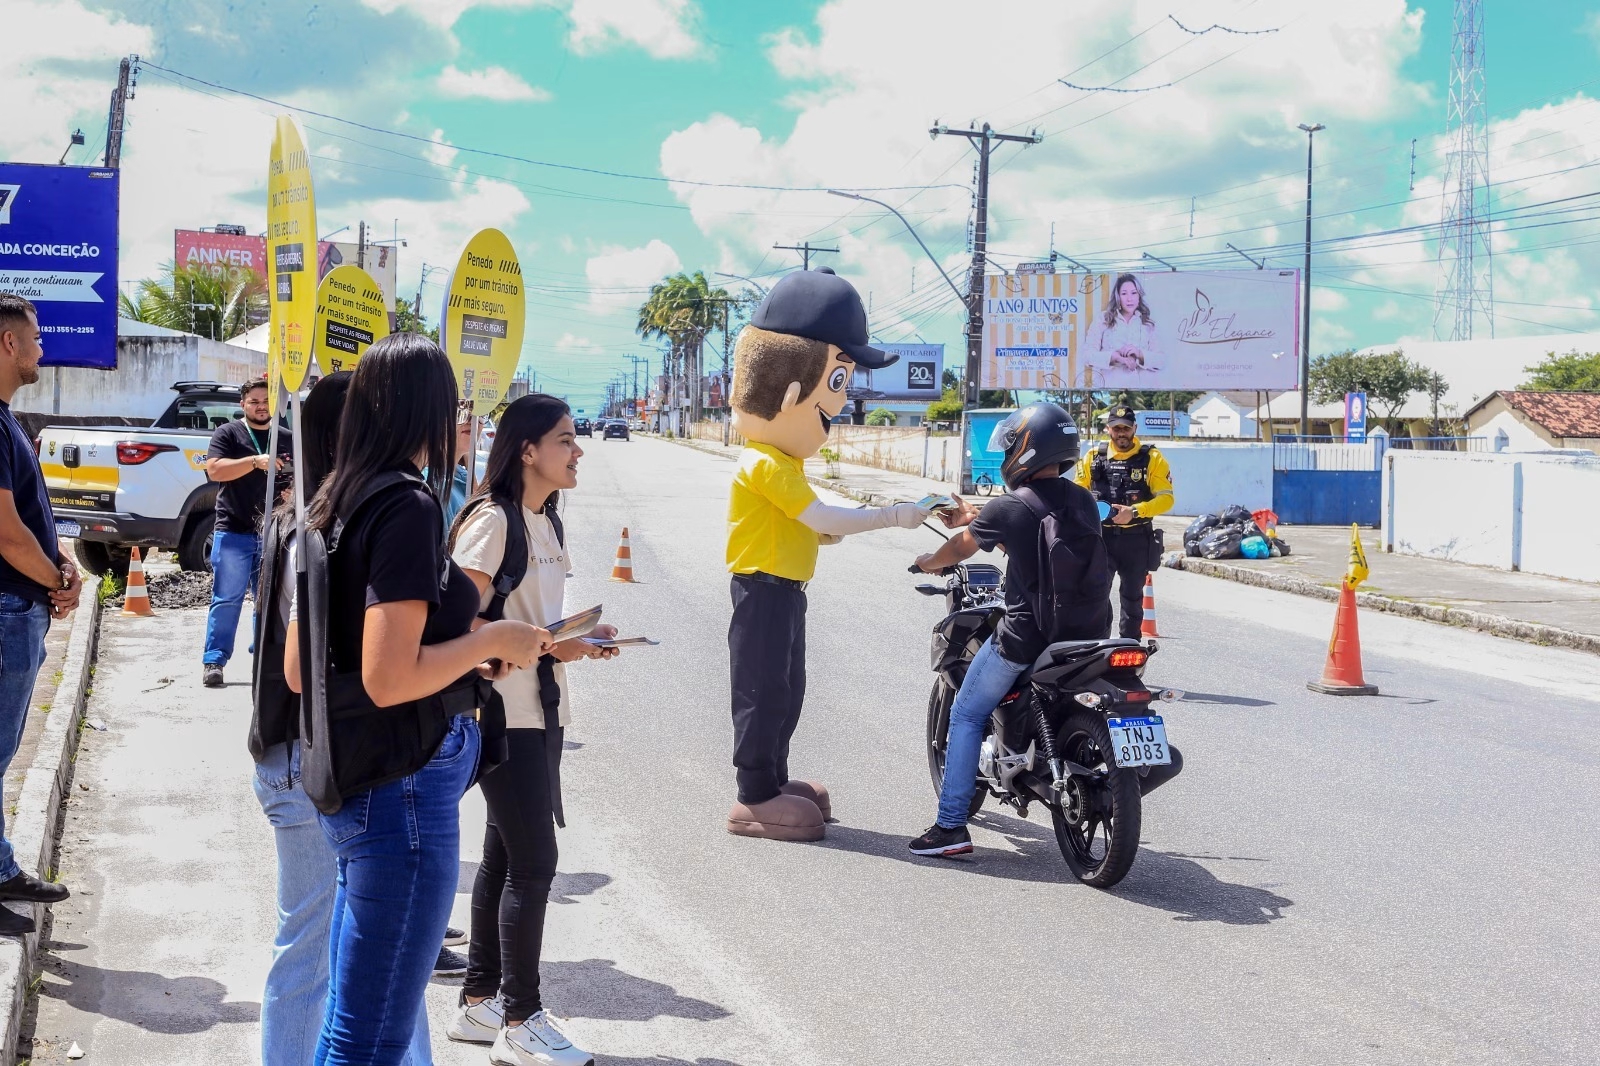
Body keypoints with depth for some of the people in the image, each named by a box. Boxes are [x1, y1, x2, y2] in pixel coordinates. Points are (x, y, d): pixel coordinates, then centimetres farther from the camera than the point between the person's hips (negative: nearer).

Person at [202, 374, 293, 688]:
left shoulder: (286, 439, 14)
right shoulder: (228, 433, 2)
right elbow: (214, 470, -13)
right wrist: (256, 461, -23)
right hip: (233, 532, -4)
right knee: (227, 599, -6)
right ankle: (213, 661, -2)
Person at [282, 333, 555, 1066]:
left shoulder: (334, 505, 10)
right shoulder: (407, 505, -16)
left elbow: (298, 670, 14)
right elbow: (389, 679, -23)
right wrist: (488, 642, -9)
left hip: (346, 780, 9)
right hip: (402, 786, -9)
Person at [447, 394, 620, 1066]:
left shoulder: (547, 523, 13)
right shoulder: (491, 520, -15)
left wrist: (576, 636, 4)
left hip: (541, 708, 9)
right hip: (502, 714, -9)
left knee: (504, 856, 15)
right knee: (534, 861, -6)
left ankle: (480, 1000, 25)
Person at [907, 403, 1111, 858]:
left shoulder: (1008, 507, -10)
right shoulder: (1085, 502, 7)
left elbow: (959, 549, 8)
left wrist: (928, 562, 30)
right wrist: (976, 521, 34)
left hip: (1027, 636, -6)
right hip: (1089, 632, 6)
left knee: (966, 715, 9)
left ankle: (951, 825, 4)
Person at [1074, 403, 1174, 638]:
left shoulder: (1152, 458, 0)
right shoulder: (1094, 457, 7)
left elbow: (1166, 498, -7)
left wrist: (1135, 511, -21)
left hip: (1137, 539, 0)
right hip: (1101, 537, 1)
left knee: (1132, 597, 12)